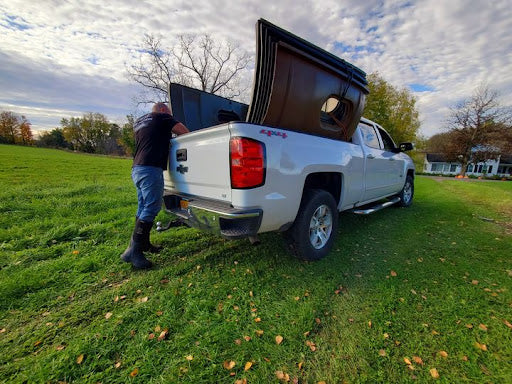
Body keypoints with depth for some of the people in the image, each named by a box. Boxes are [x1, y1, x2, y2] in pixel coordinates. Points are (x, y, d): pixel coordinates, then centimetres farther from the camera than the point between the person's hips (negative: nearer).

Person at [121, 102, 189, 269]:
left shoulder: (138, 122, 26)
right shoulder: (161, 117, 6)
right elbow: (184, 131, 1)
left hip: (136, 168, 9)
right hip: (151, 169, -9)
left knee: (143, 208, 14)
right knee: (151, 209, -10)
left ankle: (143, 244, 24)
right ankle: (133, 251, -10)